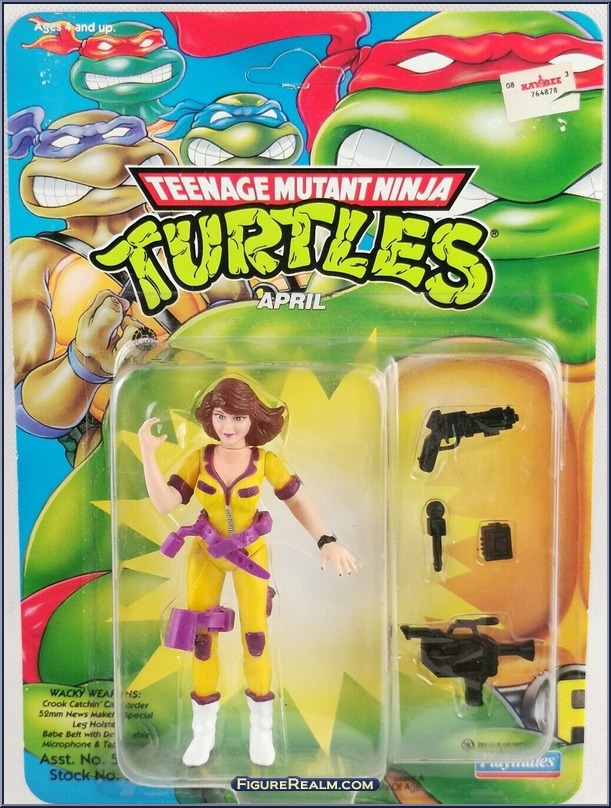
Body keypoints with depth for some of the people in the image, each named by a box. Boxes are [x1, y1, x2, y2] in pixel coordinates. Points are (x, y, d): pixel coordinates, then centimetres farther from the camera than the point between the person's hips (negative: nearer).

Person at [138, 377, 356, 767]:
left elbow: (299, 500, -17)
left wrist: (327, 541, -30)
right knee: (201, 635, 9)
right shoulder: (199, 458, -15)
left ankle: (261, 725, 29)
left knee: (256, 636, 5)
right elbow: (164, 503, -21)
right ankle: (205, 729, 29)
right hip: (206, 552, 2)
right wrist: (148, 452, -30)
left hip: (250, 552, -1)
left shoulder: (265, 460, -18)